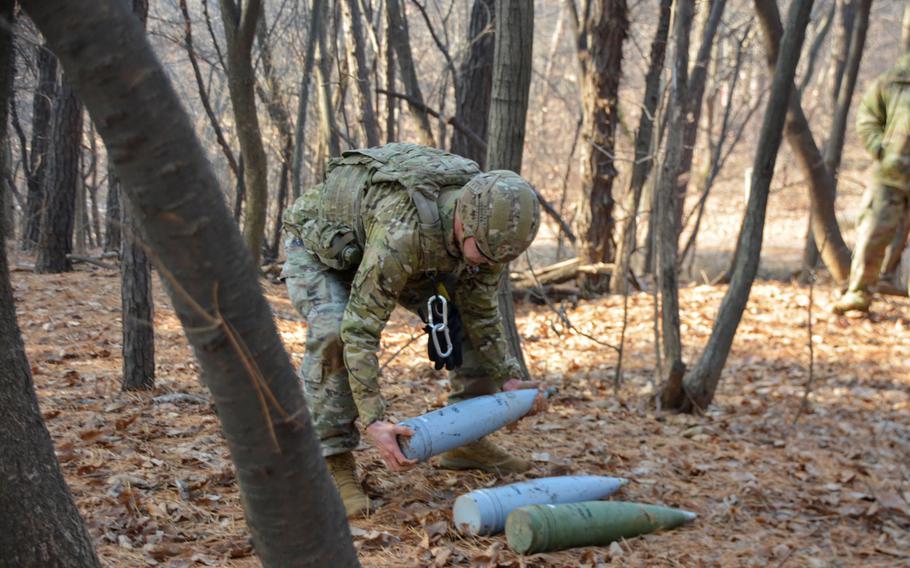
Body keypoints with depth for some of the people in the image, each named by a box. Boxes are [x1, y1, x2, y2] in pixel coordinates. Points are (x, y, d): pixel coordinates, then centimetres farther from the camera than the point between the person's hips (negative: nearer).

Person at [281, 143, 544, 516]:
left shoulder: (487, 223, -23)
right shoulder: (402, 233, -46)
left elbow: (480, 309, -7)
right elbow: (361, 328, -41)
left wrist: (508, 378, -11)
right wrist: (373, 421, -44)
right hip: (318, 244, -7)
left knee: (470, 316, -1)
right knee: (332, 333, -34)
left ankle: (467, 442, 10)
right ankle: (334, 463, -20)